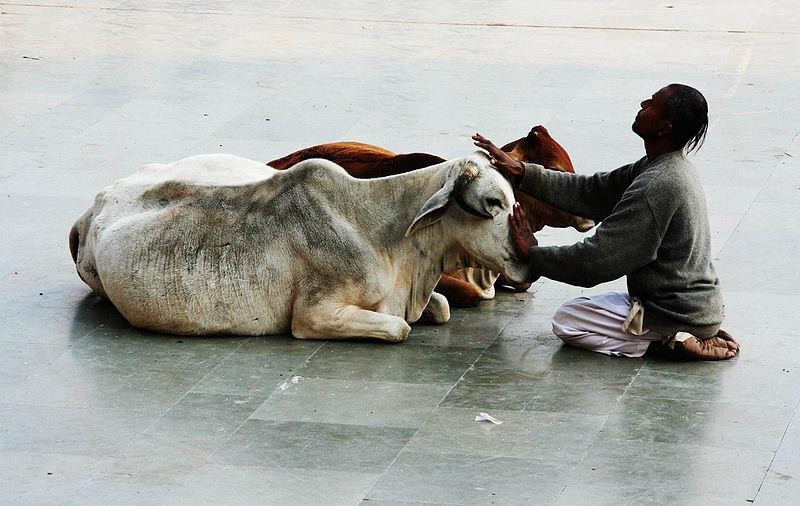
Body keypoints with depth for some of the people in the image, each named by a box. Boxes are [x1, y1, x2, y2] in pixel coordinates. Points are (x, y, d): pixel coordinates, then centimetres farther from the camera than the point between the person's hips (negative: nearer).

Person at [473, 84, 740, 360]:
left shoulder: (655, 187, -26)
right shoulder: (674, 169, 5)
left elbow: (596, 261, -22)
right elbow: (591, 192, 9)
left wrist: (533, 253, -8)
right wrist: (522, 172, 3)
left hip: (679, 315, -9)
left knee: (566, 320, 2)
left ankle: (669, 344, -9)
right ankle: (701, 338, 11)